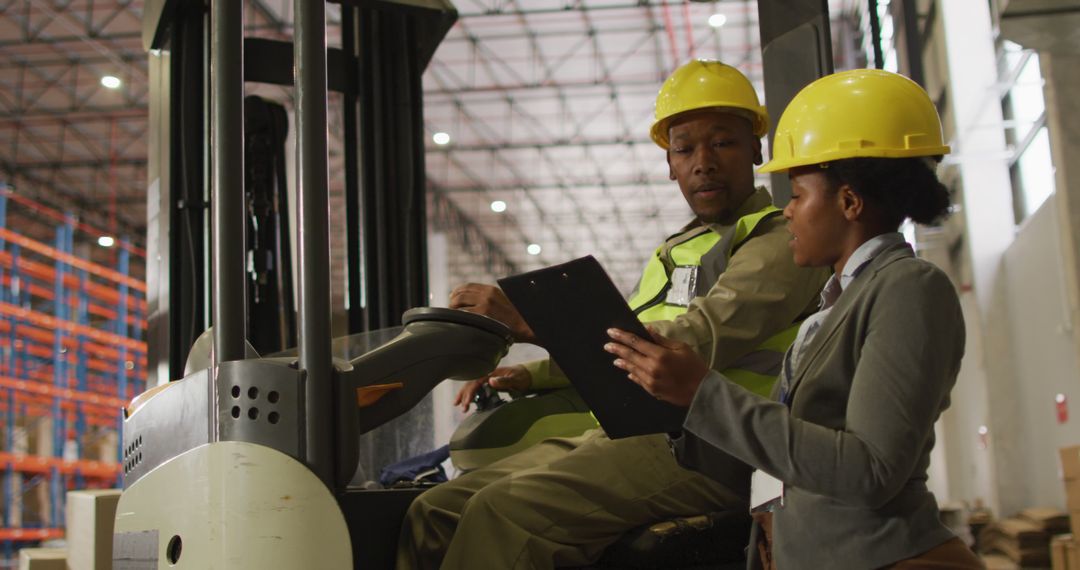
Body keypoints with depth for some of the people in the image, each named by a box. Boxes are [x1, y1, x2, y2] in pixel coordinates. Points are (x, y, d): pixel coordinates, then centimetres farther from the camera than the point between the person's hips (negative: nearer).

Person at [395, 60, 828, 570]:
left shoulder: (780, 242, -1)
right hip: (621, 434, 9)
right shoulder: (673, 253, 29)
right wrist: (527, 375, 19)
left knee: (505, 511, -30)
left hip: (700, 449, -8)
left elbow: (694, 346, -16)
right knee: (433, 512, -6)